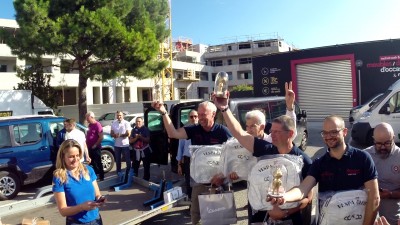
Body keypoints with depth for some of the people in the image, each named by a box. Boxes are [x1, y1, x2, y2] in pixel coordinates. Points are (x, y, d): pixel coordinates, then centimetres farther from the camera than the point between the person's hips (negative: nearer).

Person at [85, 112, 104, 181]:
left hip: (95, 147, -8)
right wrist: (87, 144, 11)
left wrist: (95, 145, -17)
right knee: (92, 162, 16)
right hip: (90, 147, 8)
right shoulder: (90, 125, 10)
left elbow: (101, 137, -19)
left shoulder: (97, 125, -15)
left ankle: (101, 177, 8)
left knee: (98, 162, -1)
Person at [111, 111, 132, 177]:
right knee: (118, 160, 15)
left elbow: (128, 134, -11)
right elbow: (111, 134, 4)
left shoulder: (126, 123, -7)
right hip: (117, 145, 3)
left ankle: (128, 172, 16)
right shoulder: (113, 123, 3)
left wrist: (120, 135, -18)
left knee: (128, 160, 2)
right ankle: (119, 172, 29)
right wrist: (115, 135, -18)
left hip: (125, 145, -3)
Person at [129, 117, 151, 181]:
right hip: (136, 151, 3)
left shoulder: (146, 129, -3)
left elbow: (148, 140, -8)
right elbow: (130, 141, 2)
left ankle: (146, 179, 14)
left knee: (146, 166, 3)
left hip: (145, 151, -3)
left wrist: (141, 137, -21)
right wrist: (136, 138, -16)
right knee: (135, 166, 5)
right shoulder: (134, 130, 6)